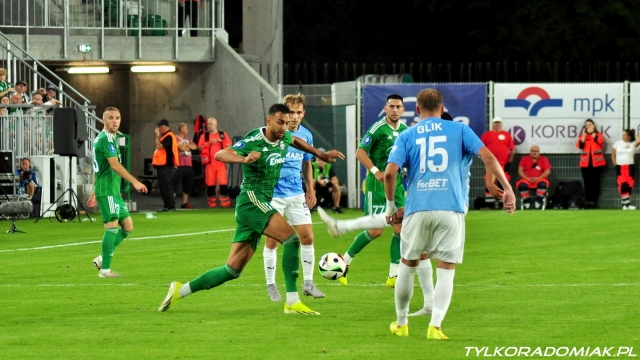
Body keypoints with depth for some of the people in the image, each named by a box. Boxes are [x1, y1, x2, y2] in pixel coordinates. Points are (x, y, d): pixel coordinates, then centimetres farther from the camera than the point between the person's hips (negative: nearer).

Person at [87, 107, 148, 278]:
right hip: (107, 190, -10)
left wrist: (95, 192, 27)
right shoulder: (106, 139, -13)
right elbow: (115, 165, -22)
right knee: (112, 226, -11)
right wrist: (135, 182, -27)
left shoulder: (104, 138, 19)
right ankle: (105, 269, -9)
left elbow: (98, 168, 24)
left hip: (114, 191, 10)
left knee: (127, 226, 11)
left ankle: (102, 258, 14)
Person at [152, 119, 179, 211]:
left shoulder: (169, 137, -13)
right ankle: (167, 206, 17)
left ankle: (171, 206, -9)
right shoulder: (165, 136, 18)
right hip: (162, 165, 11)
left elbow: (159, 146, -20)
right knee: (163, 186, 12)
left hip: (166, 166, -11)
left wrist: (157, 136, -13)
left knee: (166, 186, -10)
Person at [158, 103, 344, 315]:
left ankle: (180, 291, 13)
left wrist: (321, 155, 35)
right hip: (252, 200, -8)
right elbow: (220, 155, -23)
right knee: (292, 239, -23)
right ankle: (292, 302, -22)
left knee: (233, 269, 6)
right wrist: (245, 159, -39)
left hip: (262, 205, 8)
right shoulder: (253, 142, -14)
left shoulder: (283, 138, 9)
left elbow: (295, 141, 34)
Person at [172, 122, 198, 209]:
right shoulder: (176, 138, -3)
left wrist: (186, 145, -9)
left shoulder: (188, 139, 20)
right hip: (179, 166, -8)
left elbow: (194, 147, 4)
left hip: (189, 166, 8)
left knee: (188, 185, 11)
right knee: (174, 185, -10)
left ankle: (185, 203, 20)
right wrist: (189, 146, 1)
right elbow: (181, 148, -16)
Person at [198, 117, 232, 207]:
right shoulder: (204, 136, 9)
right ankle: (212, 204, 10)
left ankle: (225, 203, -8)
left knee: (223, 183, -10)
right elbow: (200, 147, -2)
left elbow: (229, 146, 4)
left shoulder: (223, 135, 9)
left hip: (221, 163, -1)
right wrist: (209, 143, -13)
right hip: (209, 163, 1)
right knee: (210, 184, 3)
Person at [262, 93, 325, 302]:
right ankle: (271, 286, 10)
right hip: (273, 195, -5)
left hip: (297, 194, 5)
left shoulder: (306, 135, 5)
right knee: (272, 240, -1)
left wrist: (310, 189, 16)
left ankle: (308, 284, 14)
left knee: (307, 237, 3)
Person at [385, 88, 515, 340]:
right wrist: (507, 189, 0)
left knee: (407, 265, 17)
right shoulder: (459, 130, 9)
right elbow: (487, 156, -2)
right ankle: (435, 326, -8)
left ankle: (401, 323, 27)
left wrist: (391, 205, 9)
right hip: (451, 208, -1)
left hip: (418, 209, 1)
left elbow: (390, 172, -3)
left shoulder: (407, 136, 10)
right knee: (446, 270, 4)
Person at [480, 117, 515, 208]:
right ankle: (489, 203, -2)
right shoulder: (486, 135, 6)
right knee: (489, 183, -5)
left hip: (504, 164, 1)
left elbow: (512, 149, 8)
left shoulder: (507, 135, 8)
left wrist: (509, 162, 1)